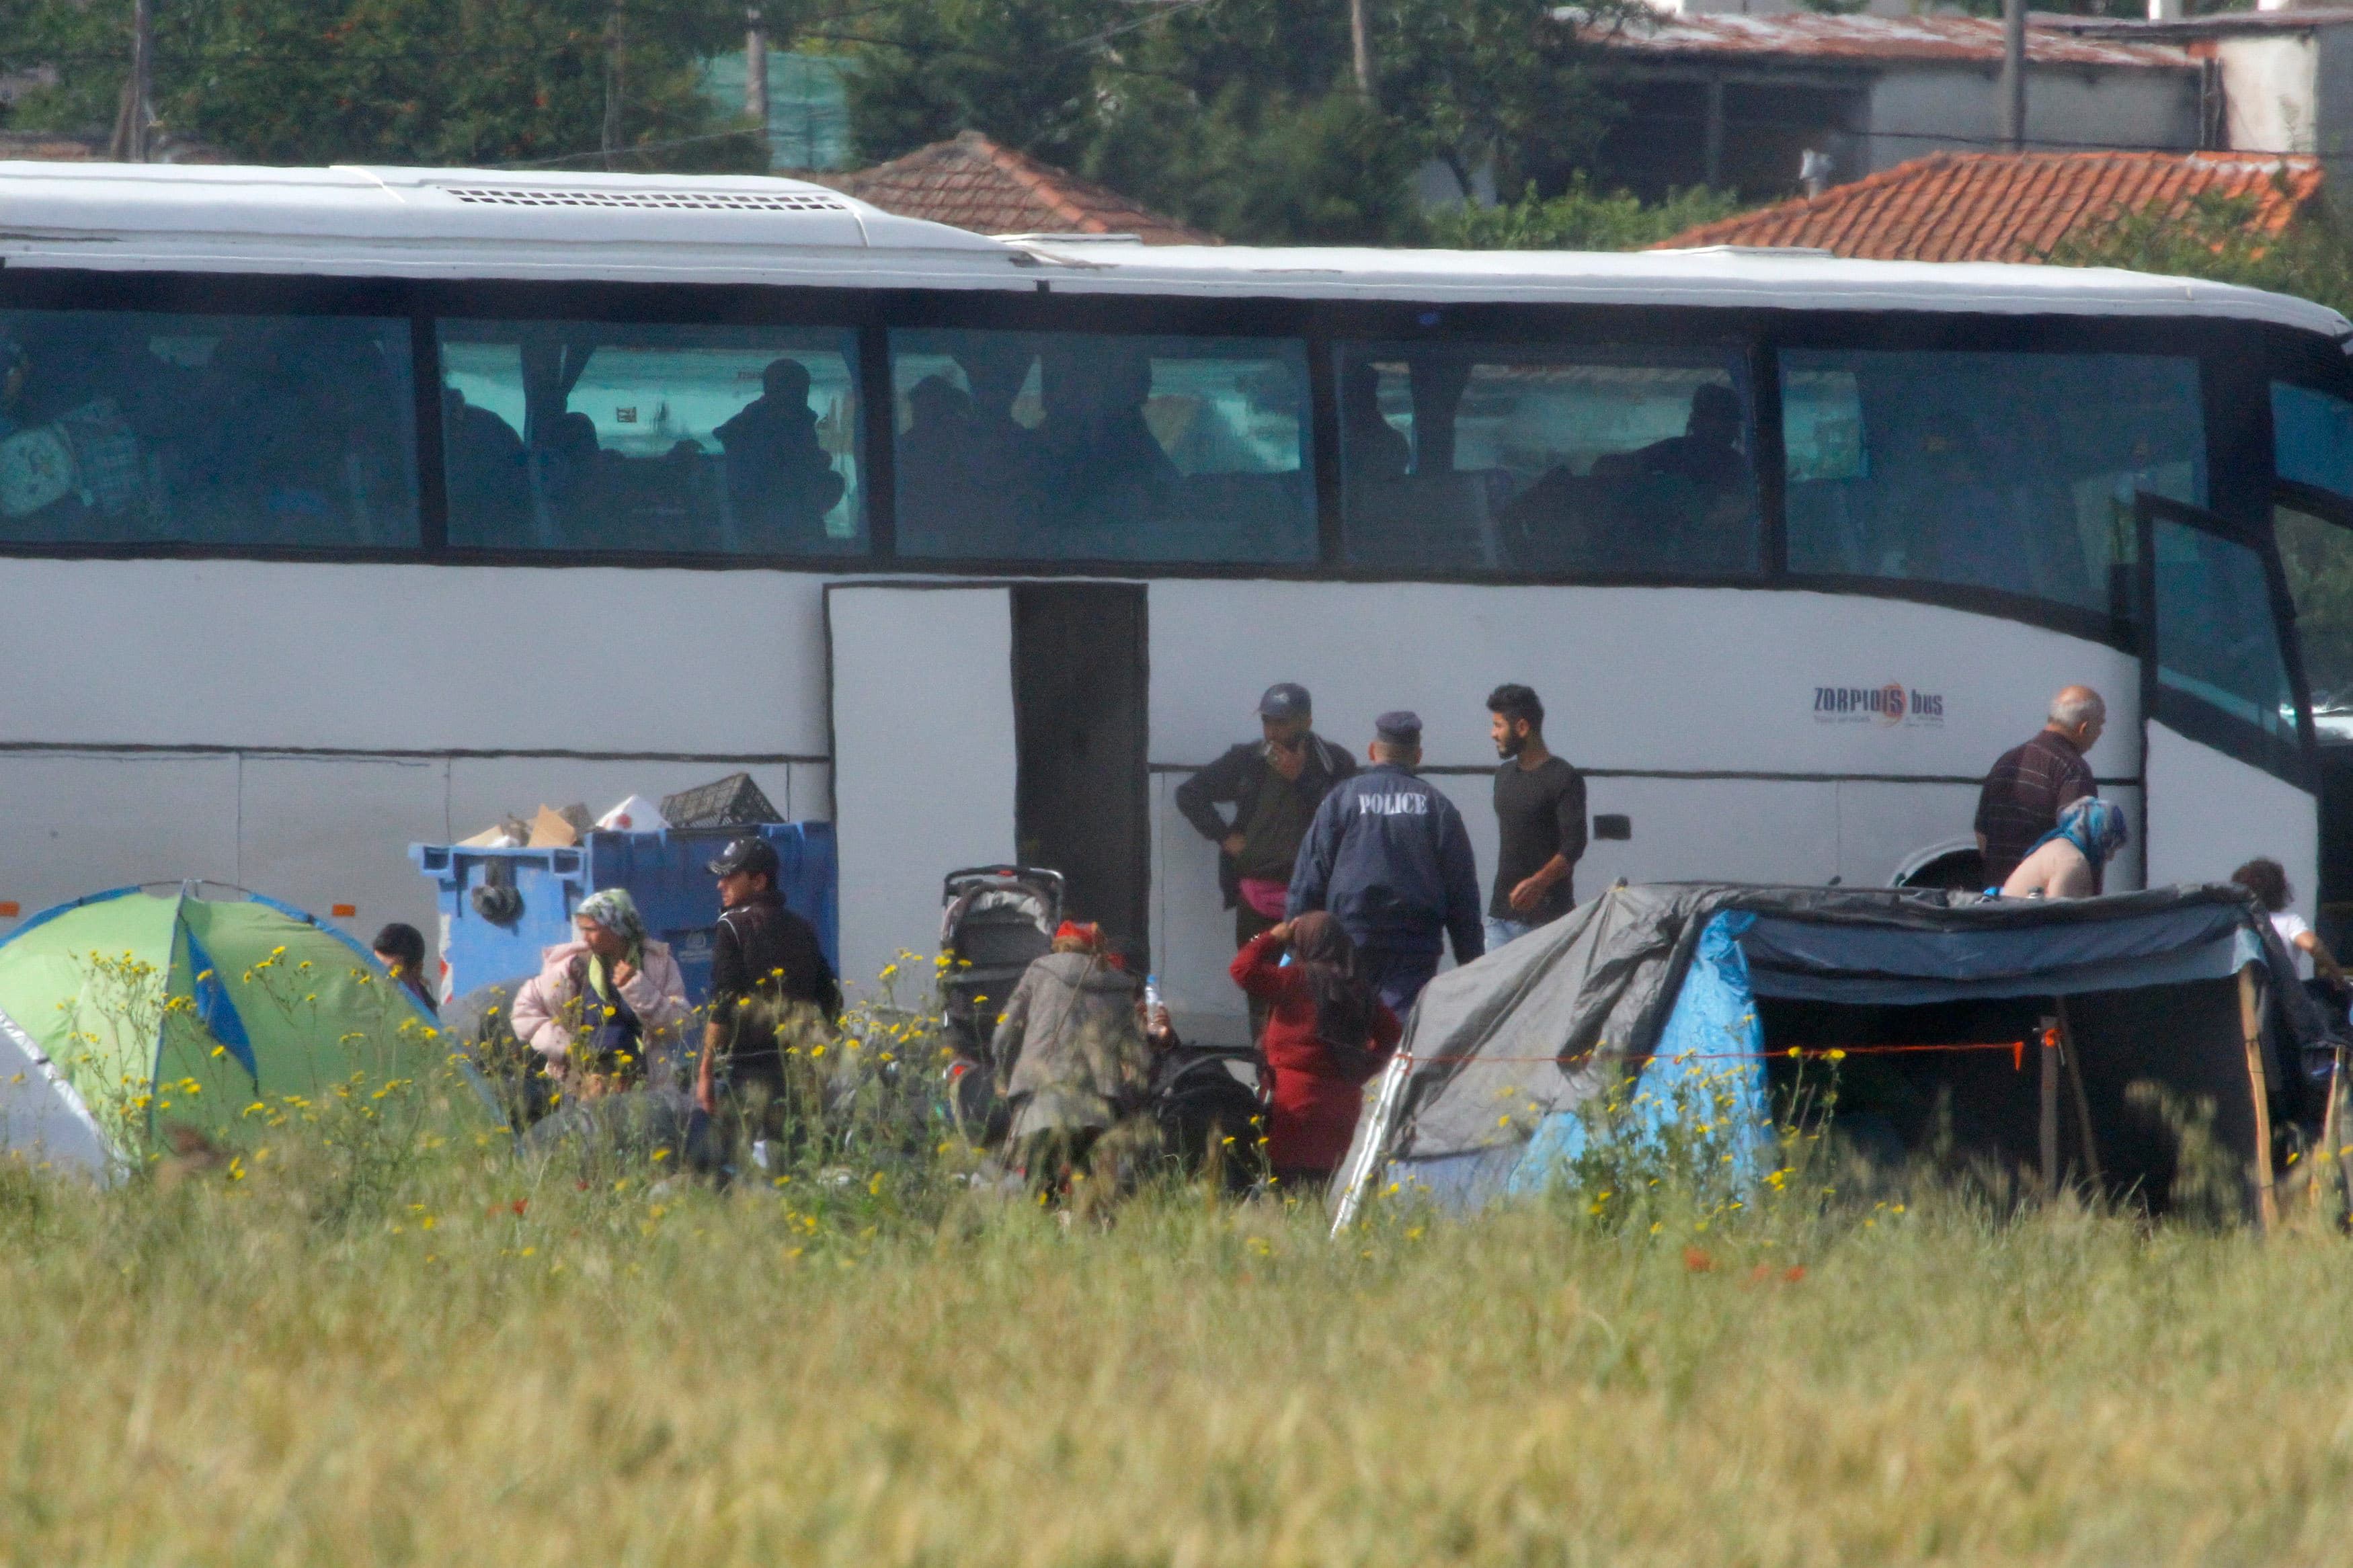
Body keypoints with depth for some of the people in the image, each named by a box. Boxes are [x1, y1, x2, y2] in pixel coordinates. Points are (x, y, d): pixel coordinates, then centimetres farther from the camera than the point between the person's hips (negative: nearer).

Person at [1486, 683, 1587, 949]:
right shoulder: (1505, 775, 18)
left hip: (1547, 915, -7)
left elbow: (1573, 847, -16)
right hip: (1502, 913, 7)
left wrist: (1538, 883, -31)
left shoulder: (1563, 779, -7)